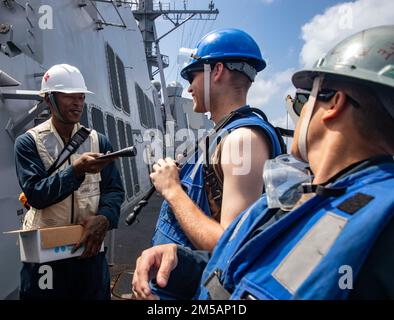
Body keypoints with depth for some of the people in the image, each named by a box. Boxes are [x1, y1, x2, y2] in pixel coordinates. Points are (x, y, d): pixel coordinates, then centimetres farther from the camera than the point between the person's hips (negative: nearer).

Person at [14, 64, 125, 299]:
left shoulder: (99, 141, 3)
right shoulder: (28, 142, -4)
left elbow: (115, 189, -2)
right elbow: (35, 194, -15)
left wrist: (104, 219, -21)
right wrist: (76, 170, -29)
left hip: (90, 249, 2)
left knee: (95, 294, 15)